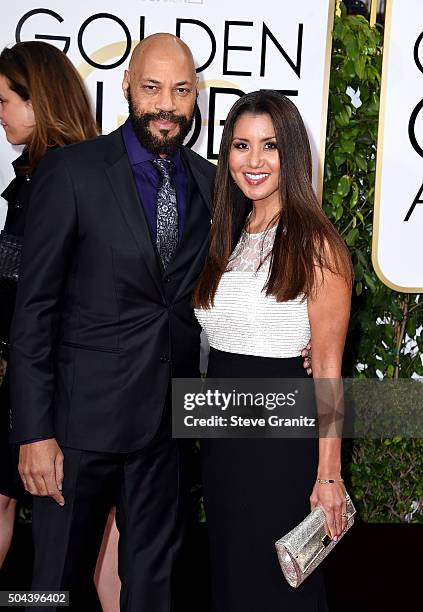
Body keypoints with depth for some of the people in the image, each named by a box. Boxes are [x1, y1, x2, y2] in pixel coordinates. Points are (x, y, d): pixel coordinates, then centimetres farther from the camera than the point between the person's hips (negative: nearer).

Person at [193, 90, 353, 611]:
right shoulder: (227, 236, 8)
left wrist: (329, 474, -16)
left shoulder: (317, 245, -13)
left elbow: (327, 367, -15)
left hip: (282, 431, -6)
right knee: (227, 569, 21)